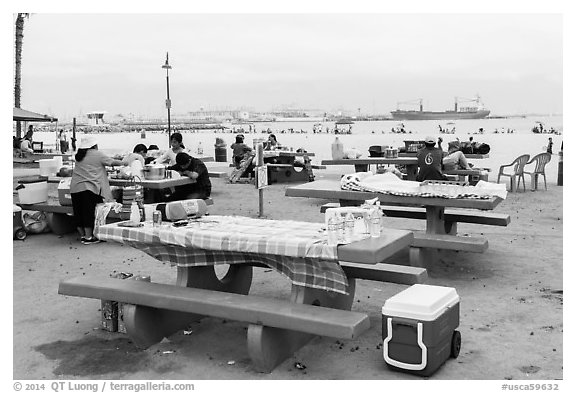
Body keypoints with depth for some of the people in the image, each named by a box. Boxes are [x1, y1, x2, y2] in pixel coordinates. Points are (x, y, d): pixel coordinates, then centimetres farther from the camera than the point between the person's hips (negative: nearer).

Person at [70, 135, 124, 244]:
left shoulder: (79, 156, 16)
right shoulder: (98, 154, -2)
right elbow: (112, 162, 4)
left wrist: (103, 172, 33)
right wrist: (123, 162, 22)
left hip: (75, 188, 6)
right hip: (89, 188, -6)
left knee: (79, 213, 10)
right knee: (89, 212, -2)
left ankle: (82, 235, 19)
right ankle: (88, 237, 1)